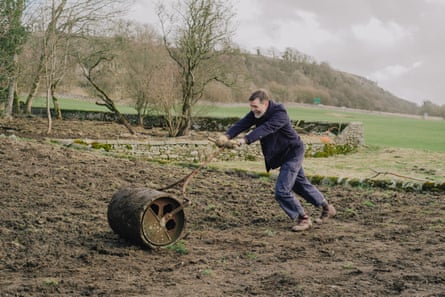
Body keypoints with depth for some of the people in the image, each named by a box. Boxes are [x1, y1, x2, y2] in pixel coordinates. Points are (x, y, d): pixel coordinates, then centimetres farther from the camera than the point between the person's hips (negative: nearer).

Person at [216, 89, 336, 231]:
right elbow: (242, 124, -22)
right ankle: (327, 208, 41)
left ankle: (303, 219, 7)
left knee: (282, 191, -13)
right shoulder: (256, 113, -7)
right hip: (281, 154, 9)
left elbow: (265, 129, -46)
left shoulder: (279, 114, -30)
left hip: (292, 153, -9)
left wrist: (243, 140, -59)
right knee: (301, 184, 22)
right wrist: (226, 136, -42)